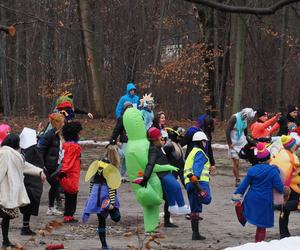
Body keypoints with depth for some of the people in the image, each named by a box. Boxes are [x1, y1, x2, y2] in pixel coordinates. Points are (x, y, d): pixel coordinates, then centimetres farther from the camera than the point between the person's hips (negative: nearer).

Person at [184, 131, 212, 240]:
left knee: (195, 209, 9)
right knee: (206, 199, -26)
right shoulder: (200, 153, 0)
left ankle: (195, 233, 8)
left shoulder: (192, 153, 30)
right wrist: (196, 177, -31)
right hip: (200, 182, -9)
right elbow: (197, 167, -18)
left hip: (189, 183, 9)